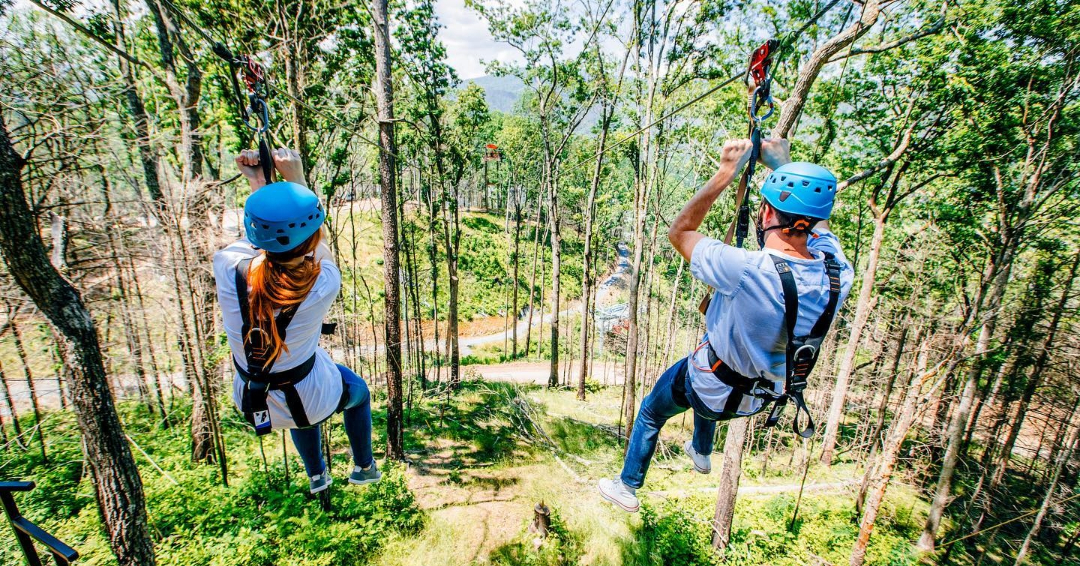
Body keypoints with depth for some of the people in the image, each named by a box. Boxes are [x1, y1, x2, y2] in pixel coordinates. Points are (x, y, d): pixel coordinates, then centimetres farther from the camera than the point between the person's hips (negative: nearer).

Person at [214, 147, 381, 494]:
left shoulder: (228, 268, -27)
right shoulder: (323, 284, -32)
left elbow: (257, 236, -4)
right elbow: (319, 247, -11)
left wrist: (257, 183, 0)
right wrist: (296, 179, -8)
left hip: (251, 404, 4)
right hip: (310, 401, -3)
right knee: (358, 392, 32)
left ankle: (317, 477, 60)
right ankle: (365, 469, 53)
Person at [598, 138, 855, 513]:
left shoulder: (746, 271, -39)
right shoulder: (837, 273, -21)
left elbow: (679, 231, -22)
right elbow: (816, 217, 2)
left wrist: (725, 173, -19)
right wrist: (783, 164, 0)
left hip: (713, 390, -6)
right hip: (766, 394, 6)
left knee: (650, 412, 23)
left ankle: (627, 486, 46)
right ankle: (701, 452, 59)